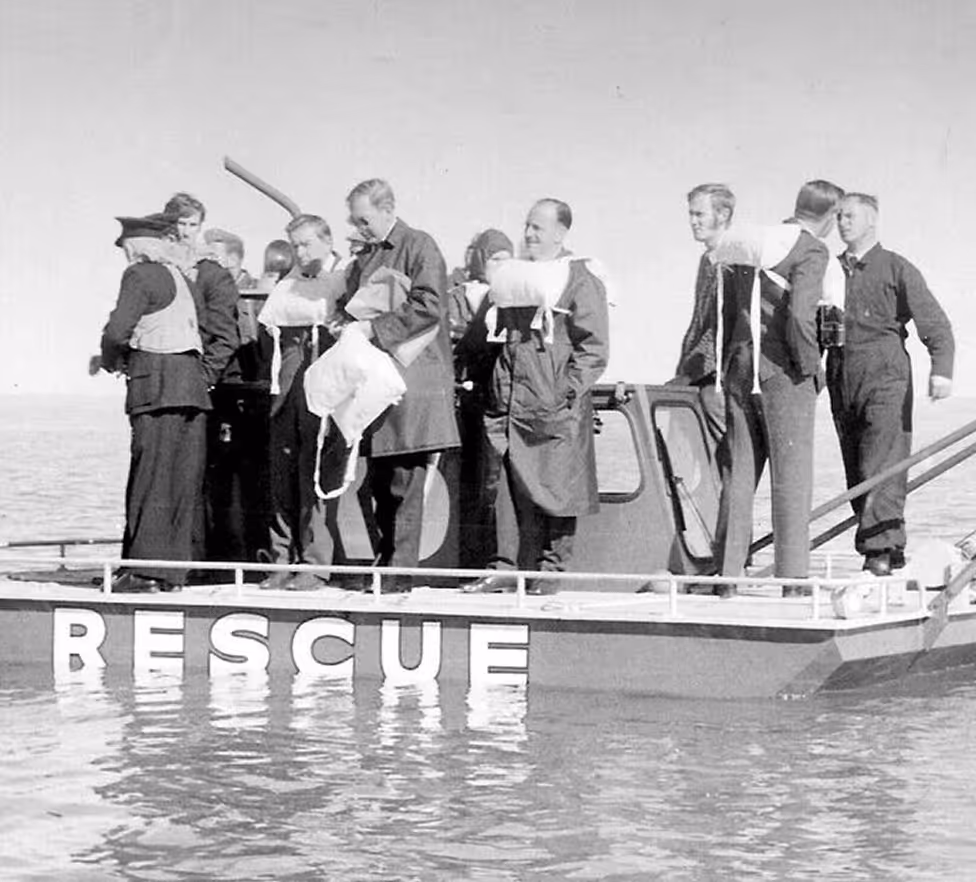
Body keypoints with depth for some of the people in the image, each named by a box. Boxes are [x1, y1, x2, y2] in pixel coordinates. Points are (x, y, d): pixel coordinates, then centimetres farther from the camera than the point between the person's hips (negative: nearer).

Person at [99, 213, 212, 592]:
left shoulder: (141, 276, -3)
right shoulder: (183, 278, 20)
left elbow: (117, 330, -14)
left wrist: (112, 361, 6)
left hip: (157, 382, -7)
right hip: (192, 379, 7)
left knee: (151, 477, -7)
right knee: (185, 480, 7)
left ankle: (146, 570, -8)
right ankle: (173, 568, 9)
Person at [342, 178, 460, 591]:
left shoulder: (419, 247, -3)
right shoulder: (364, 259, 19)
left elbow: (430, 306, -14)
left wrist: (375, 327, -15)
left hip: (412, 375, -7)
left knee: (405, 481, -7)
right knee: (378, 480, 6)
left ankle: (402, 572, -6)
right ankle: (386, 561, 12)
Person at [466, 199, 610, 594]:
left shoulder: (581, 280, -4)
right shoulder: (513, 275, 16)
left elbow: (593, 347, -7)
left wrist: (568, 392, -14)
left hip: (554, 404, -6)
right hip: (509, 397, 6)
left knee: (554, 486, -3)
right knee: (507, 483, 4)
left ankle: (551, 569, 3)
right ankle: (507, 565, 8)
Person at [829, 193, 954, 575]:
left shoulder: (897, 269, 2)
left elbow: (934, 323, -6)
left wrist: (941, 369, -19)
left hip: (885, 376, -5)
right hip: (841, 382, 5)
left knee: (881, 467, -13)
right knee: (856, 472, 4)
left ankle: (879, 550, -17)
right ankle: (892, 549, 12)